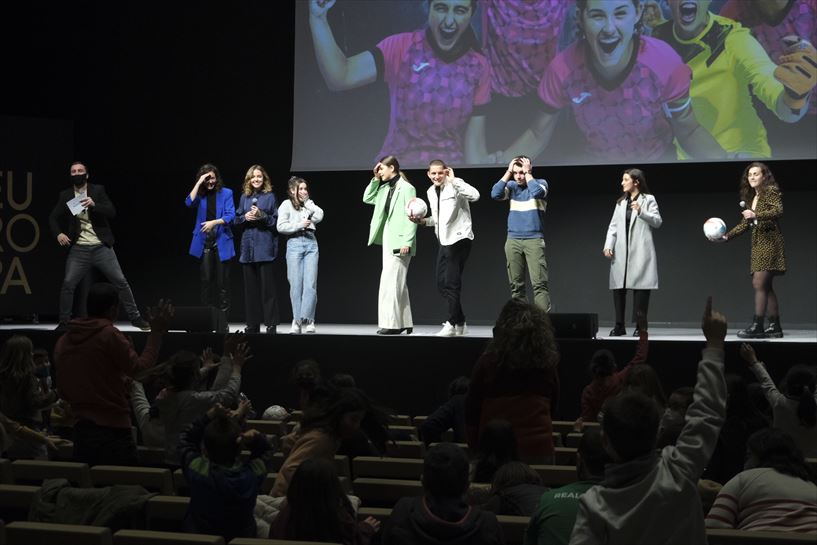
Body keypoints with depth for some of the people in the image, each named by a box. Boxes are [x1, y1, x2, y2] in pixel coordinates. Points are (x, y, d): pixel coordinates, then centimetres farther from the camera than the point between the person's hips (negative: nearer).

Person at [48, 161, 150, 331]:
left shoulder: (98, 190, 1)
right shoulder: (65, 195, 6)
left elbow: (112, 212, -8)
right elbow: (53, 217, 8)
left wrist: (94, 205, -25)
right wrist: (58, 233, -11)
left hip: (101, 247, -1)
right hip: (79, 249, 1)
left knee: (121, 282, -2)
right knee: (68, 284, -9)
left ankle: (135, 318, 8)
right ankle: (64, 322, 4)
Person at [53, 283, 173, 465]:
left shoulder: (63, 342, 10)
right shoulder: (110, 335, -12)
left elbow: (64, 394, 15)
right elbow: (140, 368, -13)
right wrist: (156, 332, -8)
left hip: (81, 431, 7)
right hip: (113, 428, -7)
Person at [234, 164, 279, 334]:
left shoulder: (269, 197, 1)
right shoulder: (244, 197, 13)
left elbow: (276, 221, -1)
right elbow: (237, 220, 16)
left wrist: (262, 216, -15)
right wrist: (245, 217, -4)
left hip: (265, 246, -4)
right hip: (248, 245, 4)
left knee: (267, 286, -6)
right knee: (250, 287, 6)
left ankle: (271, 324, -3)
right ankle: (253, 325, 11)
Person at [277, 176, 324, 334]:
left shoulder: (308, 205, 23)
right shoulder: (287, 204, 8)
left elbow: (319, 216, 5)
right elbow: (281, 227, -2)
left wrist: (308, 202, 9)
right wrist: (299, 225, -9)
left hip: (311, 243, 4)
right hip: (295, 243, -3)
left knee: (310, 284, -8)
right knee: (296, 284, -5)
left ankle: (307, 320, -10)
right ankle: (297, 320, 1)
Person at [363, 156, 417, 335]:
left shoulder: (406, 188, -10)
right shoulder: (386, 189, 13)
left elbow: (411, 217, -14)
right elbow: (367, 198, 22)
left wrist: (407, 242, -20)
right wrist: (375, 179, 11)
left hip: (399, 241, -9)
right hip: (388, 240, 9)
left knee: (390, 281, -12)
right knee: (397, 282, 10)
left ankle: (391, 323, -11)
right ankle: (404, 323, 15)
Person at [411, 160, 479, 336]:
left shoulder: (455, 185, -11)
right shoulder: (430, 192, 12)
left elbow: (474, 195, -31)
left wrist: (452, 180, -27)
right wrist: (422, 221, 6)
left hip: (459, 239, -8)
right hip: (444, 241, 8)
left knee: (451, 284, -7)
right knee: (442, 284, 10)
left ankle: (452, 324, 4)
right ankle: (460, 323, 21)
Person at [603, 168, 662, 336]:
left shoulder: (648, 199, 4)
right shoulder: (621, 202, 18)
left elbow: (658, 222, -5)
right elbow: (613, 225, 12)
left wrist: (641, 212, -18)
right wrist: (608, 246, 0)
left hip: (640, 252, -5)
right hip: (621, 252, 5)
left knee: (640, 287, -4)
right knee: (618, 287, 1)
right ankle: (619, 326, 7)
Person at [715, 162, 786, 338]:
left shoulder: (771, 191, -5)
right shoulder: (750, 197, 18)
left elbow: (779, 211, -21)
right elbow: (745, 224, 21)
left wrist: (755, 215, -28)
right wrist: (726, 236, 13)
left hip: (770, 243, -8)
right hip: (758, 244, 9)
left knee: (759, 283, -14)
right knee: (766, 286, 7)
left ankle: (757, 326, -15)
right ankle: (775, 327, 11)